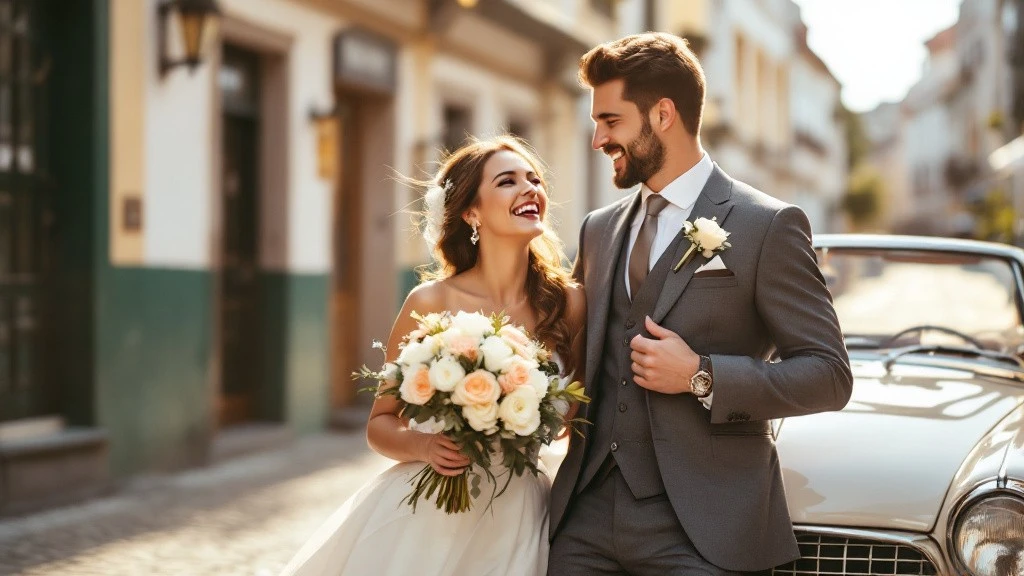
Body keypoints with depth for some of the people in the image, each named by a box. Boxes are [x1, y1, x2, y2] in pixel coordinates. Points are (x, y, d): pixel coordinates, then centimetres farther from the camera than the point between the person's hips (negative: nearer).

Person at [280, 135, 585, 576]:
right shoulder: (431, 303, -9)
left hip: (514, 524, 2)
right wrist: (423, 445, -18)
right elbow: (381, 424, 1)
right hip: (423, 515, -1)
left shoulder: (568, 304, -5)